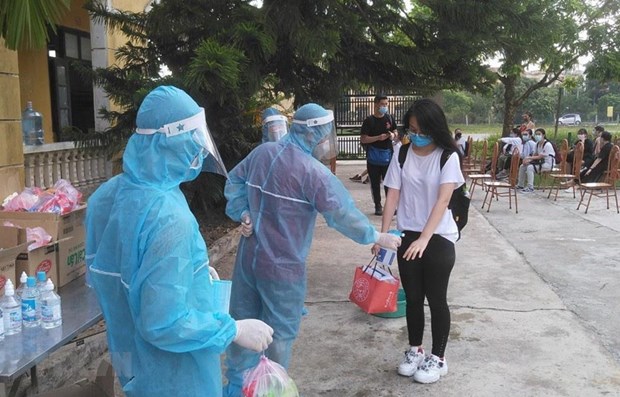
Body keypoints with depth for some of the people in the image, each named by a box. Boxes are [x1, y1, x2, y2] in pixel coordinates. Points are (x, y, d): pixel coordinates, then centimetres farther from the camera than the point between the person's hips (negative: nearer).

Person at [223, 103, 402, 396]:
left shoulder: (262, 152, 1)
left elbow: (233, 182, 11)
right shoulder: (312, 171, -20)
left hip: (248, 257, 7)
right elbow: (343, 214, -16)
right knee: (280, 331, 11)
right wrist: (378, 237, -4)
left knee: (243, 321, 19)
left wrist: (243, 214, 3)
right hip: (282, 265, -7)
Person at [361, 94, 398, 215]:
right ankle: (378, 206, 17)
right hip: (373, 158, -2)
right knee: (375, 183, 6)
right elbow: (363, 139, -9)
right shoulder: (369, 120, -6)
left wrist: (393, 135, -5)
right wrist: (378, 137, -20)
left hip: (387, 156, 2)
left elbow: (396, 131, 19)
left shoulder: (389, 118, 5)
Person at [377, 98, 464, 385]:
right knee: (413, 297, 13)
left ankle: (438, 359, 22)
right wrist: (382, 235, -9)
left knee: (436, 299, 6)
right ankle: (415, 350, 31)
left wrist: (424, 239, -27)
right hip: (407, 236, 3)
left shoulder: (448, 157, -11)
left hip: (439, 238, -3)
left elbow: (443, 200, -19)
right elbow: (393, 196, -2)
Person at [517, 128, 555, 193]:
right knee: (522, 166, 2)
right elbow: (536, 154, 11)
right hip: (540, 162, 9)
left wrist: (529, 158, -23)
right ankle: (520, 185, 13)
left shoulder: (547, 145, -19)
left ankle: (530, 187, -25)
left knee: (530, 167, -30)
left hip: (547, 164, -9)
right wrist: (528, 160, -7)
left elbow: (540, 157, -23)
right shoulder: (537, 143, 9)